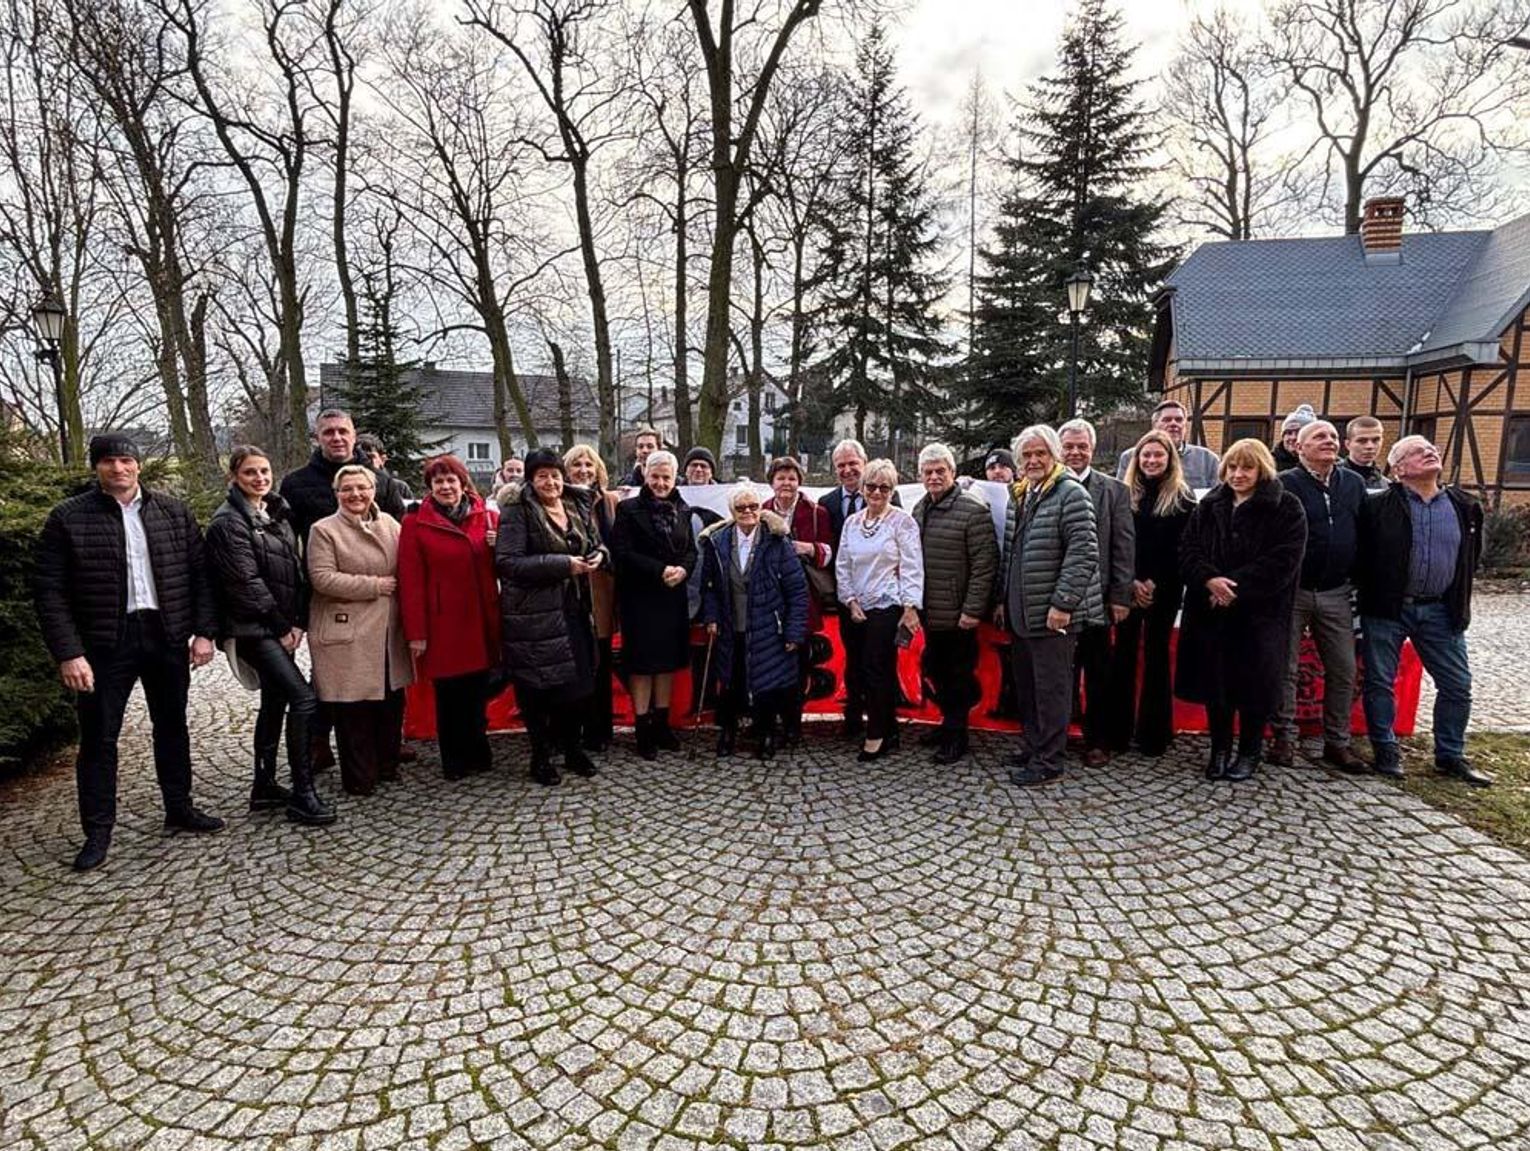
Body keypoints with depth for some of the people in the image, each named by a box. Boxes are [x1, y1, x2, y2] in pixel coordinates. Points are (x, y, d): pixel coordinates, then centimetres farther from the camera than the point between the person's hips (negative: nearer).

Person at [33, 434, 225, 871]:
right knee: (98, 737, 5)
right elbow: (50, 592, -6)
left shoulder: (174, 512, 4)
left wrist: (204, 631, -1)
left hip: (167, 636, 3)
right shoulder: (68, 518, -3)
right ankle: (97, 831, 19)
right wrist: (68, 653, -13)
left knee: (172, 726, 14)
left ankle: (179, 809, 30)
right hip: (104, 643, -2)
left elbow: (199, 574, 6)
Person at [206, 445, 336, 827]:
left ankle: (265, 787, 25)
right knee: (304, 698, -16)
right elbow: (246, 581, -15)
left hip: (280, 627, 8)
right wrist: (282, 627, -12)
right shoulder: (228, 521, -10)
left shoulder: (277, 514, 13)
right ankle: (302, 795, -10)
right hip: (253, 628, -8)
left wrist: (298, 622, 4)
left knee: (275, 702, 14)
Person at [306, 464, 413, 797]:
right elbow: (323, 578, -13)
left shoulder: (389, 524, 11)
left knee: (392, 701, 11)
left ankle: (388, 765, 28)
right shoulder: (324, 530, -4)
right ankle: (359, 778, 14)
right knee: (353, 708, 1)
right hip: (347, 633, -5)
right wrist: (374, 586, -14)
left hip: (389, 631, 5)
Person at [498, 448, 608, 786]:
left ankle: (571, 747, 30)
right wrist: (562, 565, -20)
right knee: (539, 686, 2)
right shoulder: (517, 512, -8)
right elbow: (507, 562, -17)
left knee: (581, 682, 9)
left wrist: (598, 555, -2)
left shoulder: (577, 506, 11)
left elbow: (595, 544, 23)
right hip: (533, 615, -5)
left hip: (575, 610, 6)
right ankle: (541, 756, 21)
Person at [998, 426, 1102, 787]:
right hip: (1020, 614, 8)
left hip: (1052, 615, -8)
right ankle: (1031, 747, 29)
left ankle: (1048, 761, 11)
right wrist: (1003, 599, 17)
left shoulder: (1070, 494, -9)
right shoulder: (1019, 497, 16)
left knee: (1051, 688, 1)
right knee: (1025, 686, 15)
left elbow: (1083, 554, -16)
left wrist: (1062, 603, -20)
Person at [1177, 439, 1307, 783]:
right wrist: (1210, 579, -15)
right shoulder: (1208, 506, 11)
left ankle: (1249, 753, 20)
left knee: (1254, 684, 4)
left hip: (1260, 612, -3)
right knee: (1215, 681, 7)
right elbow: (1188, 551, 4)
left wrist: (1237, 587, -18)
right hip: (1211, 611, 3)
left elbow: (1282, 561, -11)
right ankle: (1220, 749, 22)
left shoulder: (1286, 508, -1)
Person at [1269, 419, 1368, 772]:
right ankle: (1284, 738, 14)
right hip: (1291, 591, -5)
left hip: (1336, 594, 5)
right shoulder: (1284, 485, -8)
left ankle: (1337, 742, 20)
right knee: (1285, 668, 3)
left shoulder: (1354, 484, 9)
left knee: (1343, 670, 8)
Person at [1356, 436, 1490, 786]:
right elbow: (1362, 556, -4)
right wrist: (1369, 596, -3)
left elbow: (1470, 558, 16)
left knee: (1457, 685, 8)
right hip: (1387, 609, -4)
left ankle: (1450, 756, 24)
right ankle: (1386, 751, 18)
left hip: (1439, 610, 4)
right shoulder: (1379, 507, -7)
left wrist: (1458, 604, 14)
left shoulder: (1463, 506, 7)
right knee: (1380, 682, 3)